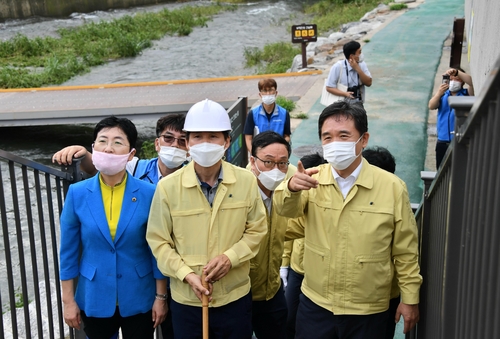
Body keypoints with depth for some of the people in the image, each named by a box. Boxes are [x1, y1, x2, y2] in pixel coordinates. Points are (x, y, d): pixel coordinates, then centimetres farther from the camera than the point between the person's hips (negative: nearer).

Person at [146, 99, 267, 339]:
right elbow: (158, 241, -4)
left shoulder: (246, 181, -5)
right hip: (186, 300, -1)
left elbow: (256, 230, 2)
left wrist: (230, 257, -14)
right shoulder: (167, 187, -10)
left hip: (235, 297, 1)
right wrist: (186, 274, -16)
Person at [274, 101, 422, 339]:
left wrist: (410, 298, 2)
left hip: (367, 312, -1)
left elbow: (405, 250, -2)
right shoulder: (311, 180, -5)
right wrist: (291, 187, -45)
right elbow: (286, 209, -24)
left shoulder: (392, 187, -10)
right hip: (314, 305, 2)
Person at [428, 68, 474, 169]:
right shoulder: (443, 95, 11)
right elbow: (431, 106, -8)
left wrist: (456, 72, -27)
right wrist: (439, 93, -26)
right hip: (442, 141, 3)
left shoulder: (466, 94, 4)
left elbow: (472, 82, -17)